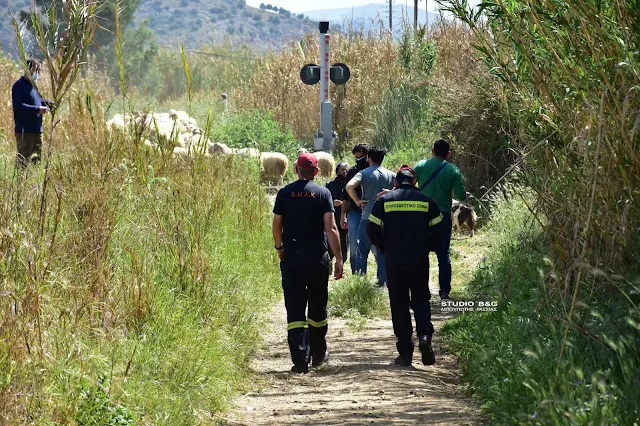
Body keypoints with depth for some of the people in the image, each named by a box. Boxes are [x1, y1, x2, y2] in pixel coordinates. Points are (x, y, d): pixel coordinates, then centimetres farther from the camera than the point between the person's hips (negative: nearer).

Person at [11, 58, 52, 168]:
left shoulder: (33, 85, 17)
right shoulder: (19, 86, -10)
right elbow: (18, 106, -21)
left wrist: (47, 103, 6)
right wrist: (37, 109, -24)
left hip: (37, 129, 9)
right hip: (25, 130, -9)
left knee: (37, 158, 12)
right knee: (22, 160, -10)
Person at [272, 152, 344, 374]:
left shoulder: (284, 193, 1)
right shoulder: (323, 193, -3)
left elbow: (277, 227, 6)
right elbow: (331, 228, -9)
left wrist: (279, 249, 24)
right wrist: (339, 259, -7)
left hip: (291, 258, 0)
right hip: (317, 258, 0)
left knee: (295, 309, -1)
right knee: (318, 307, 16)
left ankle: (300, 360, -9)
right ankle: (318, 354, 27)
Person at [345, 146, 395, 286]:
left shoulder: (364, 173, -5)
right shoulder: (390, 175, 6)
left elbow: (349, 186, -22)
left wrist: (358, 201, -10)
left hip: (368, 218, -3)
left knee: (362, 250, 7)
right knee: (382, 252, 8)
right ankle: (382, 281, 7)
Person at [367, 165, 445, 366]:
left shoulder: (384, 201, 0)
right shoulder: (426, 201, 2)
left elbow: (373, 230, -1)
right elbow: (437, 230, 2)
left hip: (394, 261, -1)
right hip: (419, 262, 1)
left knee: (399, 305, 5)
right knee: (421, 300, 13)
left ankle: (405, 351, 3)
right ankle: (424, 335, -13)